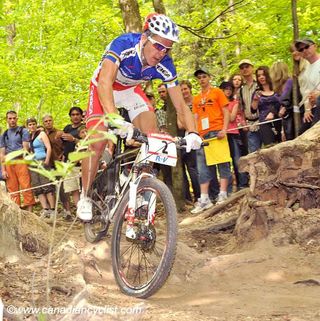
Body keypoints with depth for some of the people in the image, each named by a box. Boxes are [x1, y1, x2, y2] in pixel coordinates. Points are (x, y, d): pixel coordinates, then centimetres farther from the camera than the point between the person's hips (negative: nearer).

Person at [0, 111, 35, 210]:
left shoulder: (23, 131, 9)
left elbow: (25, 148, 1)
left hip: (21, 161, -4)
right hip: (9, 164, 4)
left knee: (26, 186, -11)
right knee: (12, 189, 2)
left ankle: (29, 211, -11)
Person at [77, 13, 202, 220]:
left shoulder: (164, 65, -25)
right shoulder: (123, 45, -37)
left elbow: (181, 105, -22)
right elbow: (105, 82, -50)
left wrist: (192, 133, -42)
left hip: (131, 89, 4)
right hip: (105, 89, -3)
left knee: (152, 135, -18)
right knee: (97, 144, -18)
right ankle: (85, 197, 1)